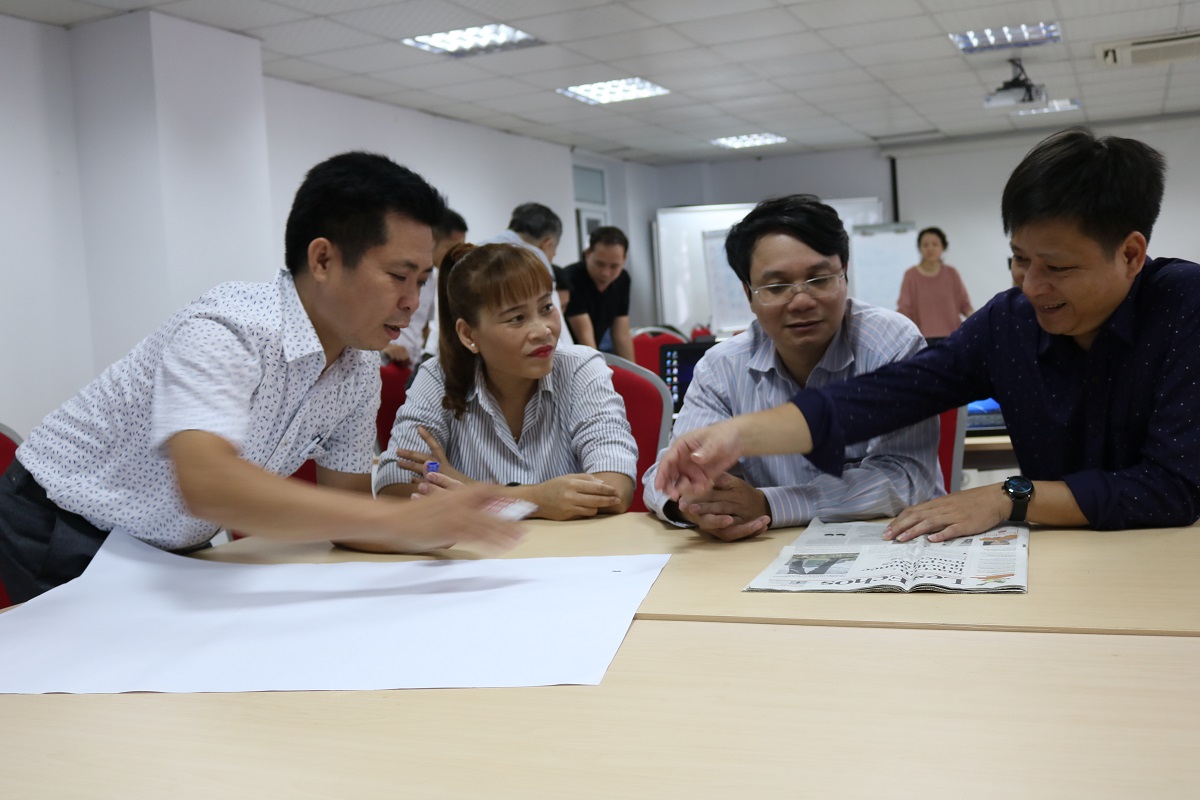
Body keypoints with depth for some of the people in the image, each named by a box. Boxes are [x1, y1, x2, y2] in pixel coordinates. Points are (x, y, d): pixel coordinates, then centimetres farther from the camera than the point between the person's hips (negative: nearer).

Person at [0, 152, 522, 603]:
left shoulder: (361, 370, -7)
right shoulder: (225, 332, -31)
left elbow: (345, 503, 0)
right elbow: (206, 484, -47)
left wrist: (425, 526, -23)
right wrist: (397, 520, -48)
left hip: (172, 551, 7)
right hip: (62, 536, -6)